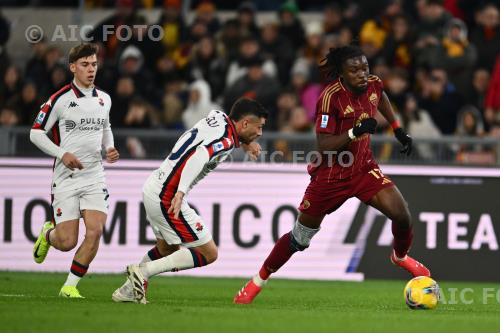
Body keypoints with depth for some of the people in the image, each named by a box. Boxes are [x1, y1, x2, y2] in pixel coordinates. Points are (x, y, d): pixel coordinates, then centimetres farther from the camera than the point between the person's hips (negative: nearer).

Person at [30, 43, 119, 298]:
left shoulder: (104, 99, 8)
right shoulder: (60, 99, -8)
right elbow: (36, 133, -4)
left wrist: (109, 148, 6)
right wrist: (62, 154, -17)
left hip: (95, 177, 4)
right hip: (66, 179, -4)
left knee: (95, 232, -14)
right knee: (67, 242, -6)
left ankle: (70, 286, 1)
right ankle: (47, 234, 32)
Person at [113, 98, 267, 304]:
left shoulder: (218, 117, 8)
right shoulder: (226, 141, -17)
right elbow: (198, 158, -35)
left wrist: (245, 142, 23)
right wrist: (180, 193, -42)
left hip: (152, 187, 10)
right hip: (167, 197, -10)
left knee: (166, 249, 29)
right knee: (208, 253, -3)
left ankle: (127, 290, 31)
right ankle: (143, 271, -8)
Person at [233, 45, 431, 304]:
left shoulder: (373, 84, -7)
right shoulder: (331, 97, -25)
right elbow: (323, 145, -28)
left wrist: (397, 129, 18)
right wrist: (355, 132, -39)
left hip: (363, 169, 4)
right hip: (330, 175, -4)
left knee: (401, 214, -14)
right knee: (299, 238, 5)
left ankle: (401, 257, 20)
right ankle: (258, 281, 26)